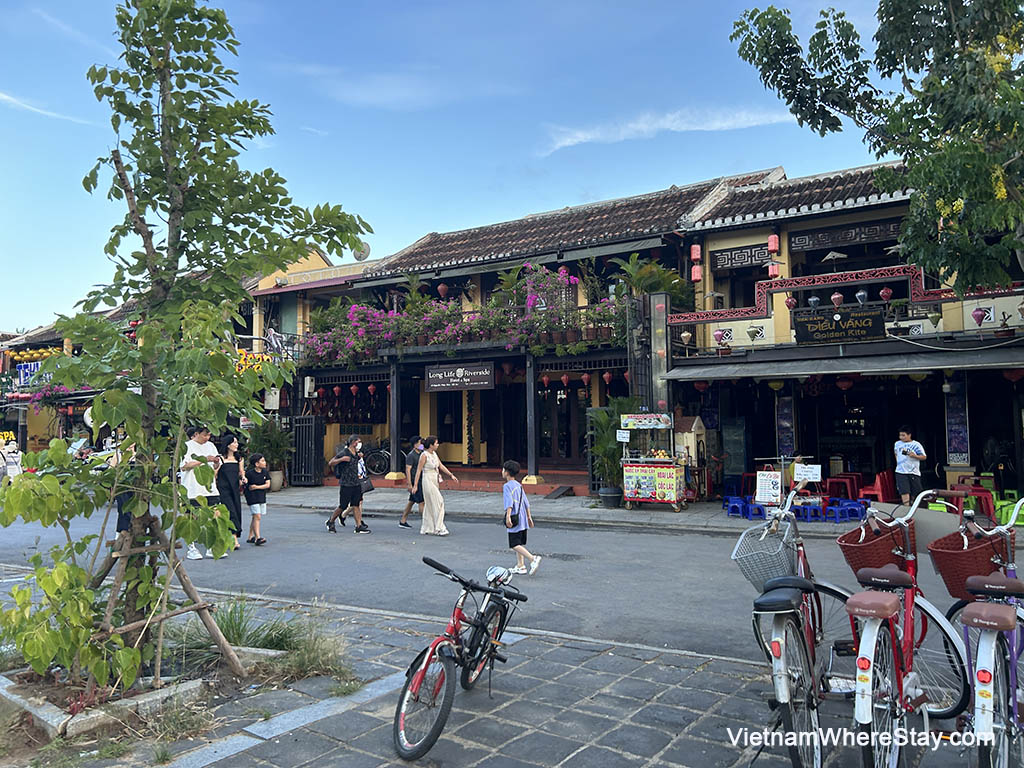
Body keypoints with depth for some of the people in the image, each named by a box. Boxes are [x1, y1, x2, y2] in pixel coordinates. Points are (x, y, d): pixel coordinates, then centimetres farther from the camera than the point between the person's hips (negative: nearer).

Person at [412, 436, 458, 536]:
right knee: (438, 503, -9)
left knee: (429, 505, 11)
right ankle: (437, 529, -4)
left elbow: (441, 466, 15)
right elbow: (418, 470, -14)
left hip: (434, 481, 9)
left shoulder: (434, 454, 9)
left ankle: (425, 529, 17)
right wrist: (415, 485, -15)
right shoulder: (424, 455, -15)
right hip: (427, 481, -9)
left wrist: (451, 475, 10)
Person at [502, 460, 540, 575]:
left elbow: (509, 502, -23)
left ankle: (533, 559, -20)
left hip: (514, 520, -9)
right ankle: (520, 566, 16)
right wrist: (529, 517, 21)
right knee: (519, 543, 15)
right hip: (523, 519, 9)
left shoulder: (507, 486, -10)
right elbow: (526, 502, 16)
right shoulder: (519, 485, 15)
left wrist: (508, 517, -29)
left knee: (514, 545, -7)